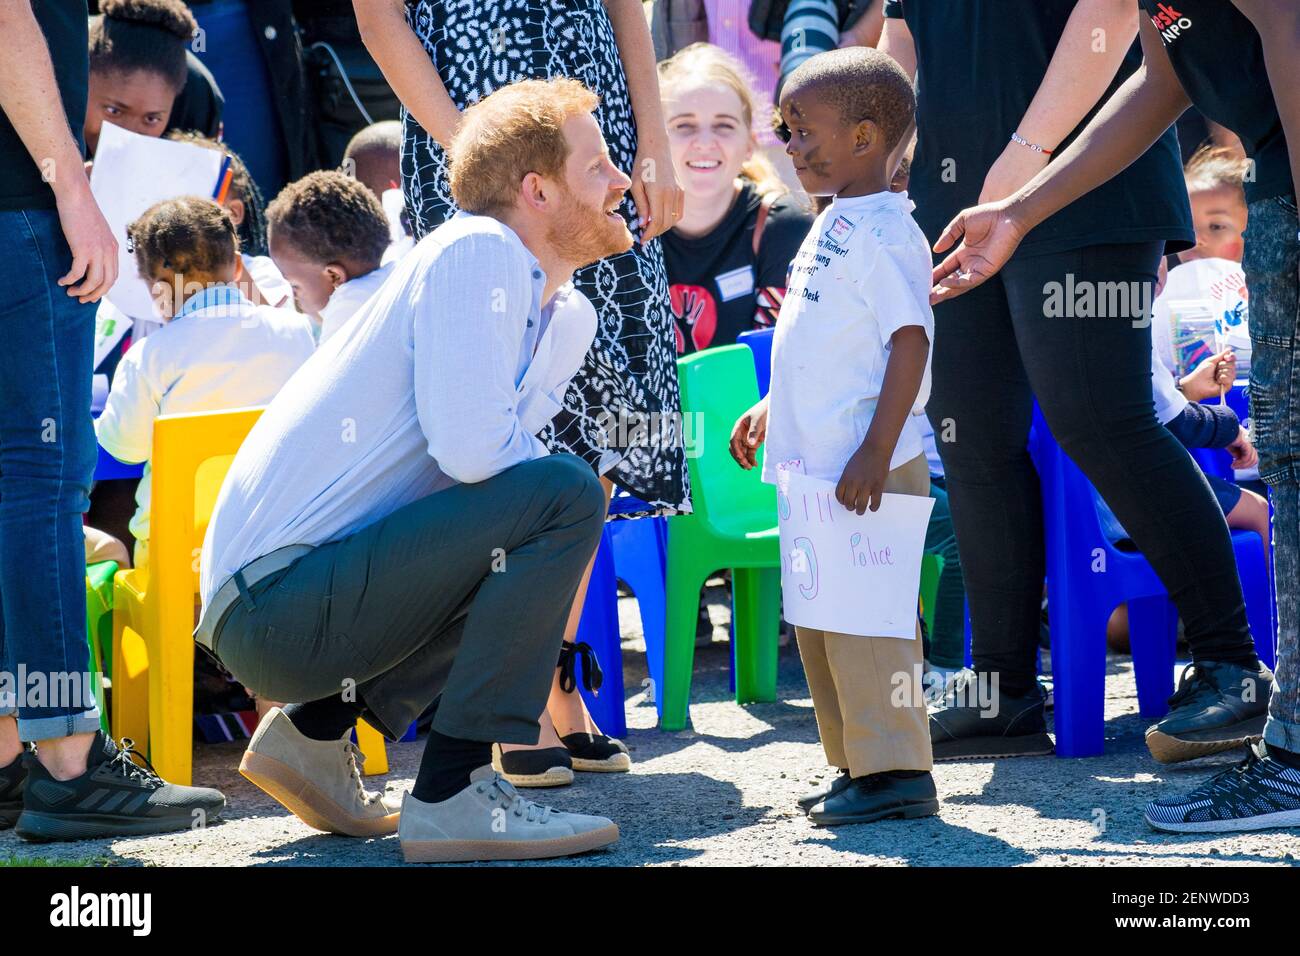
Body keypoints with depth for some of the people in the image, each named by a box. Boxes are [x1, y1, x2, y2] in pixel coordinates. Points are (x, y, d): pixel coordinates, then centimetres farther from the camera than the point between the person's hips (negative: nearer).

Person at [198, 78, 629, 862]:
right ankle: (454, 796, -17)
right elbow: (471, 447, -23)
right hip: (276, 597, -10)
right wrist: (572, 501, -3)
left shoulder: (571, 318, 15)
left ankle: (316, 727, 16)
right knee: (564, 495, -18)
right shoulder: (477, 253, -13)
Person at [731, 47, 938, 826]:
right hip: (814, 465, 10)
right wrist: (771, 410, 25)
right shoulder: (833, 228, 16)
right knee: (819, 619, 14)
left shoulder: (881, 232, -14)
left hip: (865, 470, -10)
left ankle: (896, 770, -2)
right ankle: (856, 764, 21)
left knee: (862, 618, -8)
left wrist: (876, 452, -24)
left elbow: (911, 339, -20)